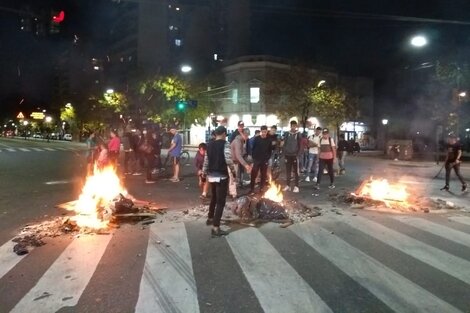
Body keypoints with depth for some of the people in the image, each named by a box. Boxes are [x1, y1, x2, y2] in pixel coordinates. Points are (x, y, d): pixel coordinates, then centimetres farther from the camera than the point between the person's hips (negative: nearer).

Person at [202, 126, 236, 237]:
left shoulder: (209, 145, 8)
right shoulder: (225, 144, -11)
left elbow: (206, 160, 10)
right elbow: (228, 160, -20)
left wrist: (204, 173, 17)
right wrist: (233, 170, -5)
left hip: (211, 175, 7)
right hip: (221, 176, -7)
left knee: (214, 198, 27)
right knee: (220, 202, -3)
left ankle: (210, 218, 43)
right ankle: (215, 228, -4)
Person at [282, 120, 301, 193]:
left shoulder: (298, 134, -1)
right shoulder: (287, 134, 6)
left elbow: (300, 145, -2)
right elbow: (284, 144, 8)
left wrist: (298, 154, -9)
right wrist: (284, 153, 0)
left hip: (295, 155, -3)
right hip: (288, 155, 3)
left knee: (296, 171, 1)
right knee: (288, 171, 9)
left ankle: (296, 186, 6)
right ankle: (288, 185, 17)